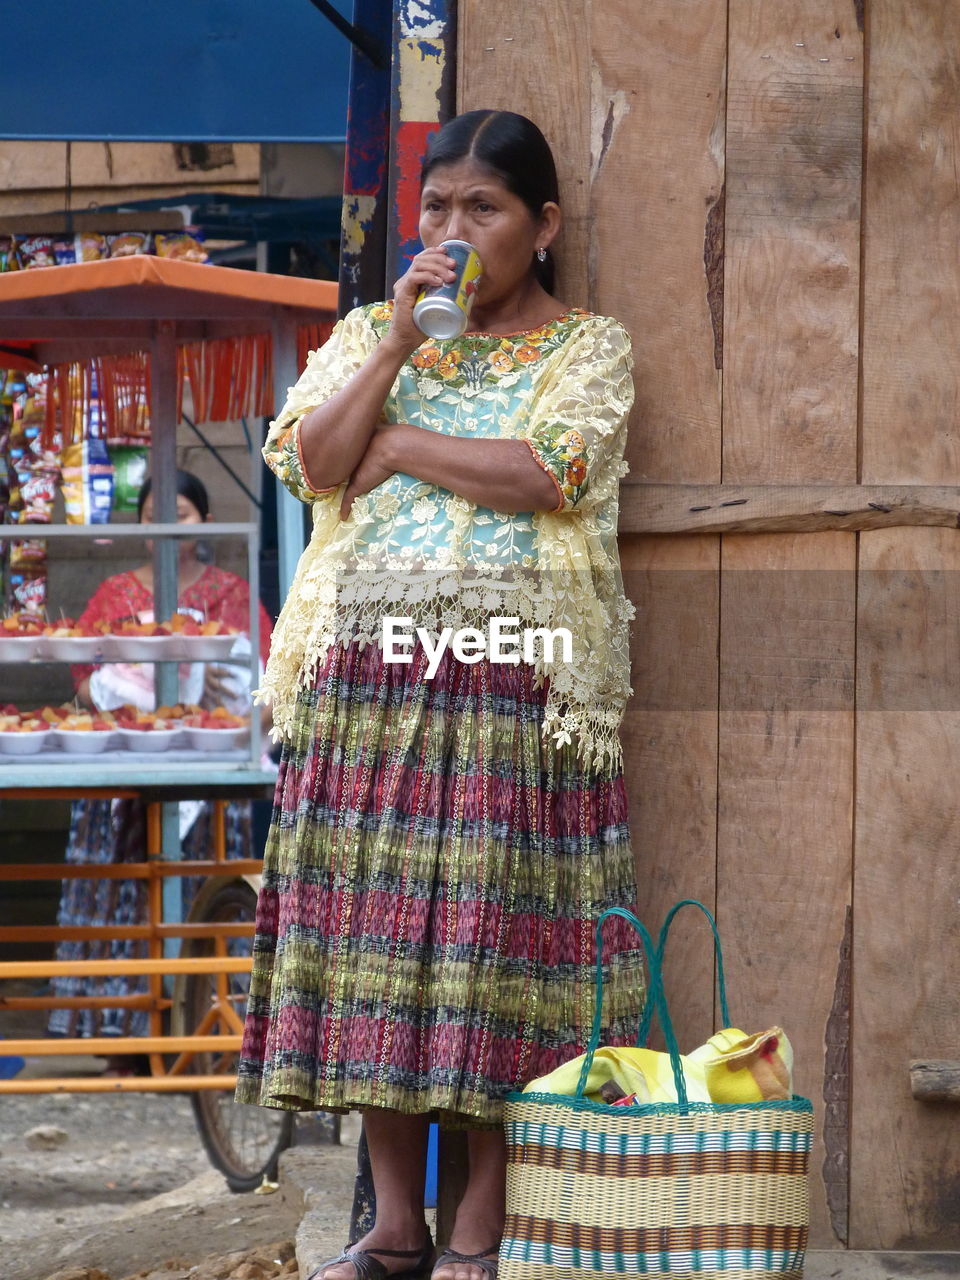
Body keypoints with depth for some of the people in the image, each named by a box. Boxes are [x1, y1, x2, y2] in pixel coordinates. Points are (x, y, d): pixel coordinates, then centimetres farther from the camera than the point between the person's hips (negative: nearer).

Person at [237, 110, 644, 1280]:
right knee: (373, 923, 0)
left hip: (512, 675, -3)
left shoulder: (588, 347, 7)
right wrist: (399, 346, -5)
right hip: (370, 664, 3)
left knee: (497, 933, -7)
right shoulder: (368, 333, 17)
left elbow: (547, 475, -11)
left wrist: (397, 445, -4)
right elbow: (309, 464, 2)